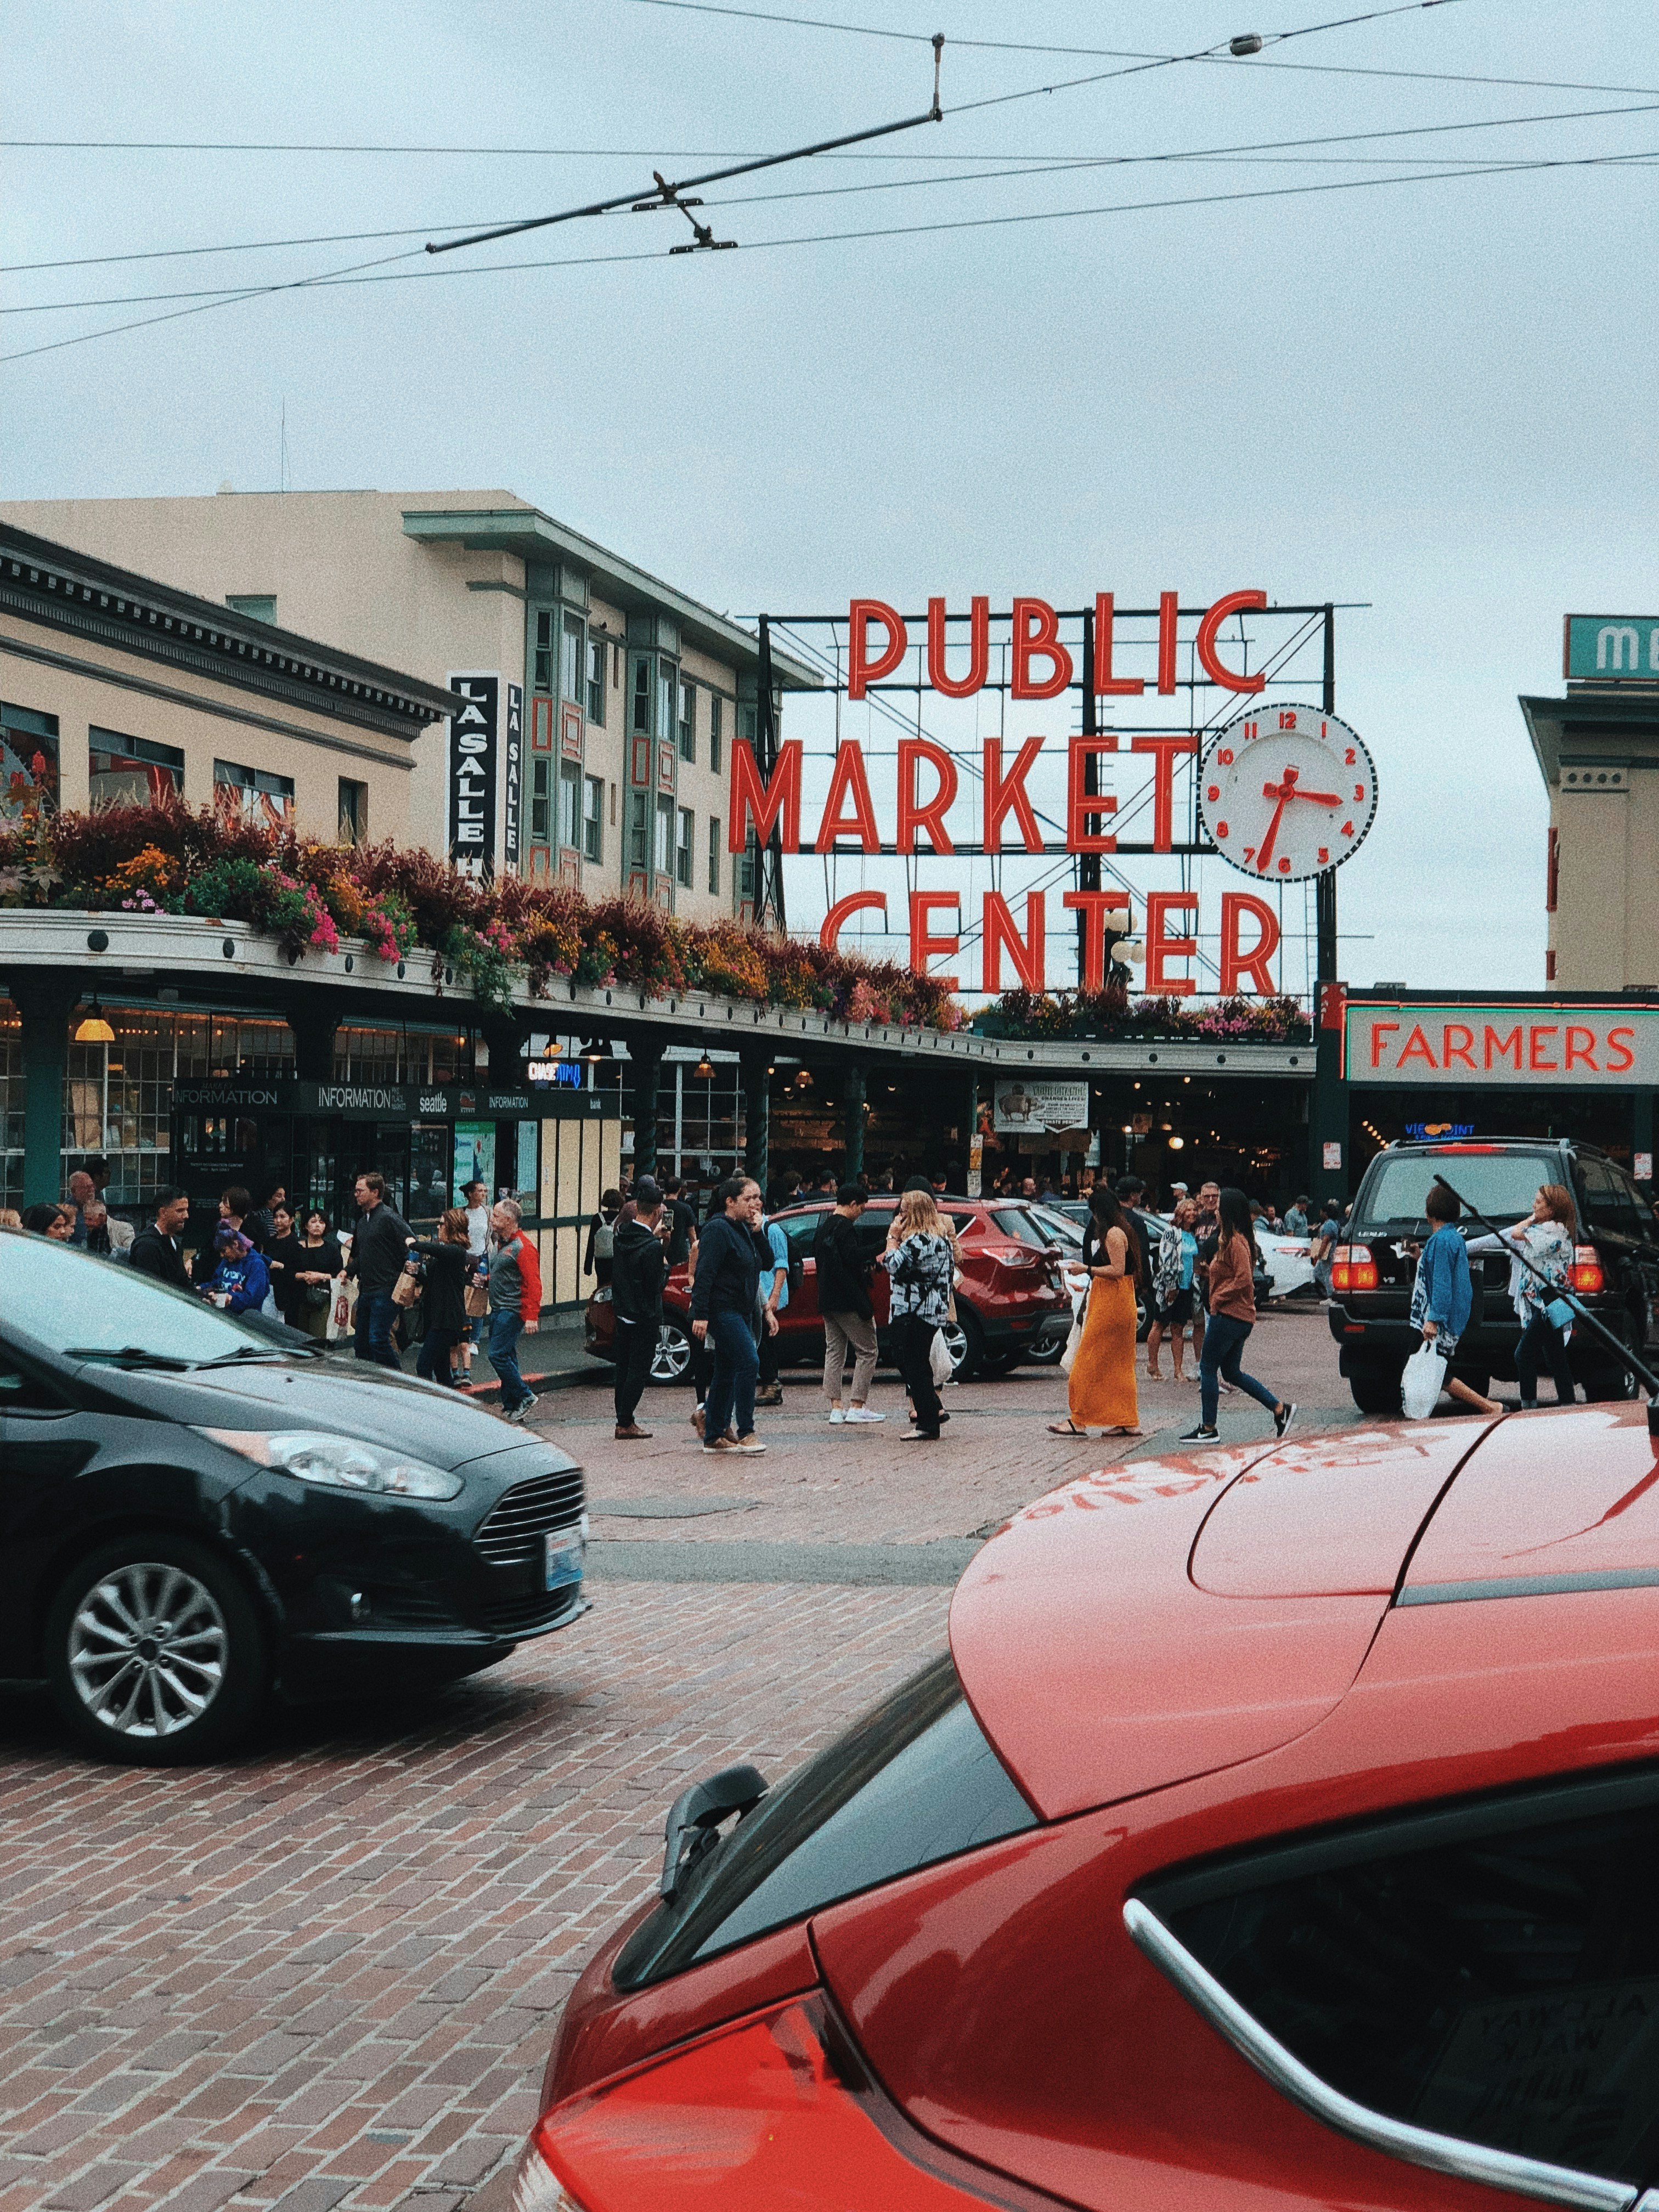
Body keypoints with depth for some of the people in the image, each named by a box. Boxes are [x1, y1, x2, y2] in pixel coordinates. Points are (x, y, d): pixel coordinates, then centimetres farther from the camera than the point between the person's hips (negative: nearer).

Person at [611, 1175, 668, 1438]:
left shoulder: (622, 1234, 0)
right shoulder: (652, 1247, -23)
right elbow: (656, 1286, -20)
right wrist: (665, 1265, -2)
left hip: (622, 1313, 8)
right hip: (644, 1316, -8)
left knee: (624, 1367, 16)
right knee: (639, 1370, 0)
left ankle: (624, 1419, 22)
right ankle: (625, 1424, 1)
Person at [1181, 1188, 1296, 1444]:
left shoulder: (1235, 1242, -17)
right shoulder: (1229, 1240, 15)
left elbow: (1244, 1279, -24)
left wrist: (1218, 1298, -16)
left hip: (1228, 1316, -10)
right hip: (1241, 1317, 10)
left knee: (1208, 1367, -1)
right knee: (1231, 1372, 16)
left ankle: (1208, 1428, 3)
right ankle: (1280, 1408, 13)